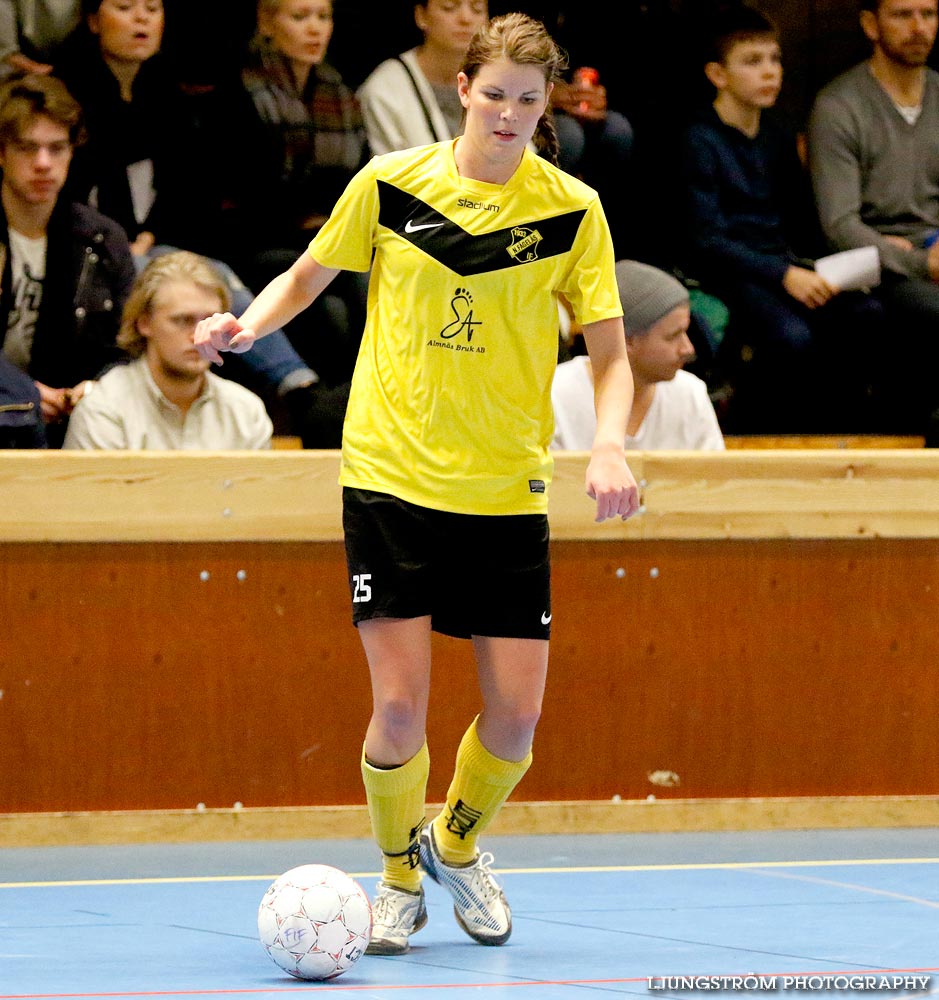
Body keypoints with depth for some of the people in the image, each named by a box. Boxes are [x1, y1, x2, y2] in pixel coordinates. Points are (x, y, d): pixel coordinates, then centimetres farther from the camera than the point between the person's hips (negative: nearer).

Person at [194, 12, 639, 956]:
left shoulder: (572, 209, -1)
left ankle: (456, 845, 30)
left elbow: (610, 352, 2)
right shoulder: (390, 183, -1)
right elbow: (306, 277, 14)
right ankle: (399, 877, 19)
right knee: (399, 707, -8)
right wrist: (245, 324, -6)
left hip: (508, 494, 1)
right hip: (391, 479, -1)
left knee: (514, 716, -2)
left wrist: (608, 443, -16)